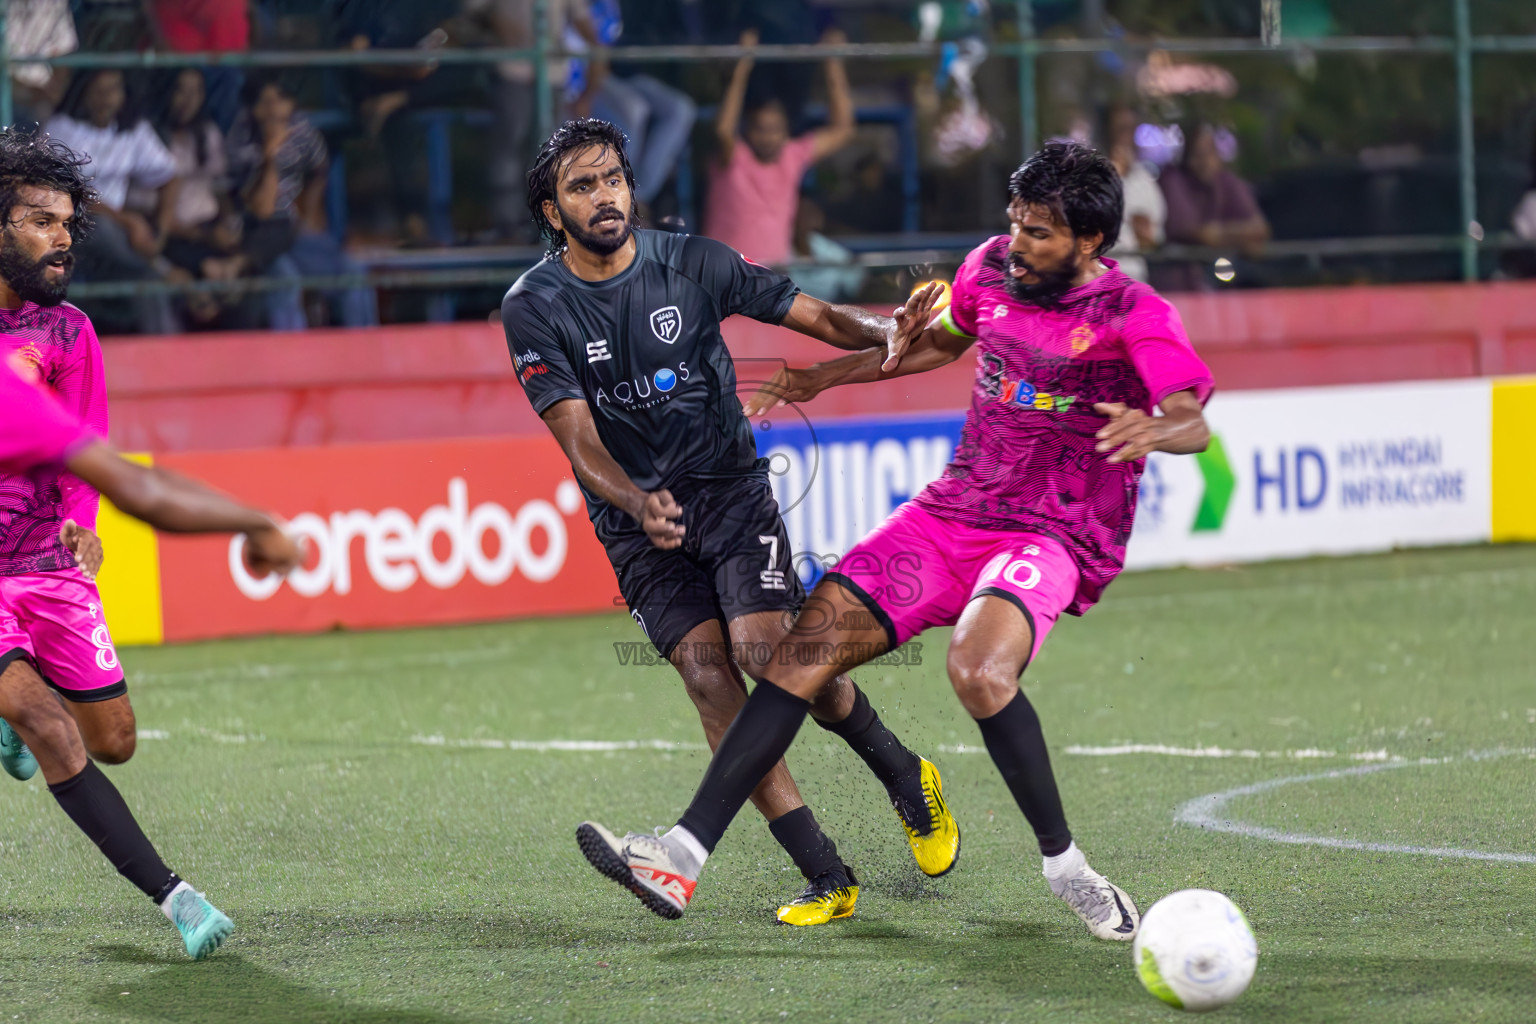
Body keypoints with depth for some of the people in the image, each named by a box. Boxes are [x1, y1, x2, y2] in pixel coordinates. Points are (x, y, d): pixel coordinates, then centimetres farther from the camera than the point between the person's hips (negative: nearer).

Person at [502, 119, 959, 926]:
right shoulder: (534, 308, -6)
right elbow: (578, 438, -14)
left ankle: (904, 777, 8)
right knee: (706, 673, -15)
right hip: (636, 520, 0)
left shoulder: (693, 264, -3)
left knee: (765, 650, -19)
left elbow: (812, 315, 2)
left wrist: (886, 331, -20)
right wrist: (638, 503, -33)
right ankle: (828, 879, -12)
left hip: (730, 489, 0)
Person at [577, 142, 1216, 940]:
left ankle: (1064, 865, -15)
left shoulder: (1133, 314, -12)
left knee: (978, 669, -35)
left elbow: (1194, 424, -26)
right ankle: (685, 852, -8)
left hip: (1052, 538, -6)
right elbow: (940, 341, 28)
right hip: (950, 514, 6)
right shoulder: (992, 268, 6)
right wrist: (823, 377, 27)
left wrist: (1154, 429, -49)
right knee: (807, 646, -8)